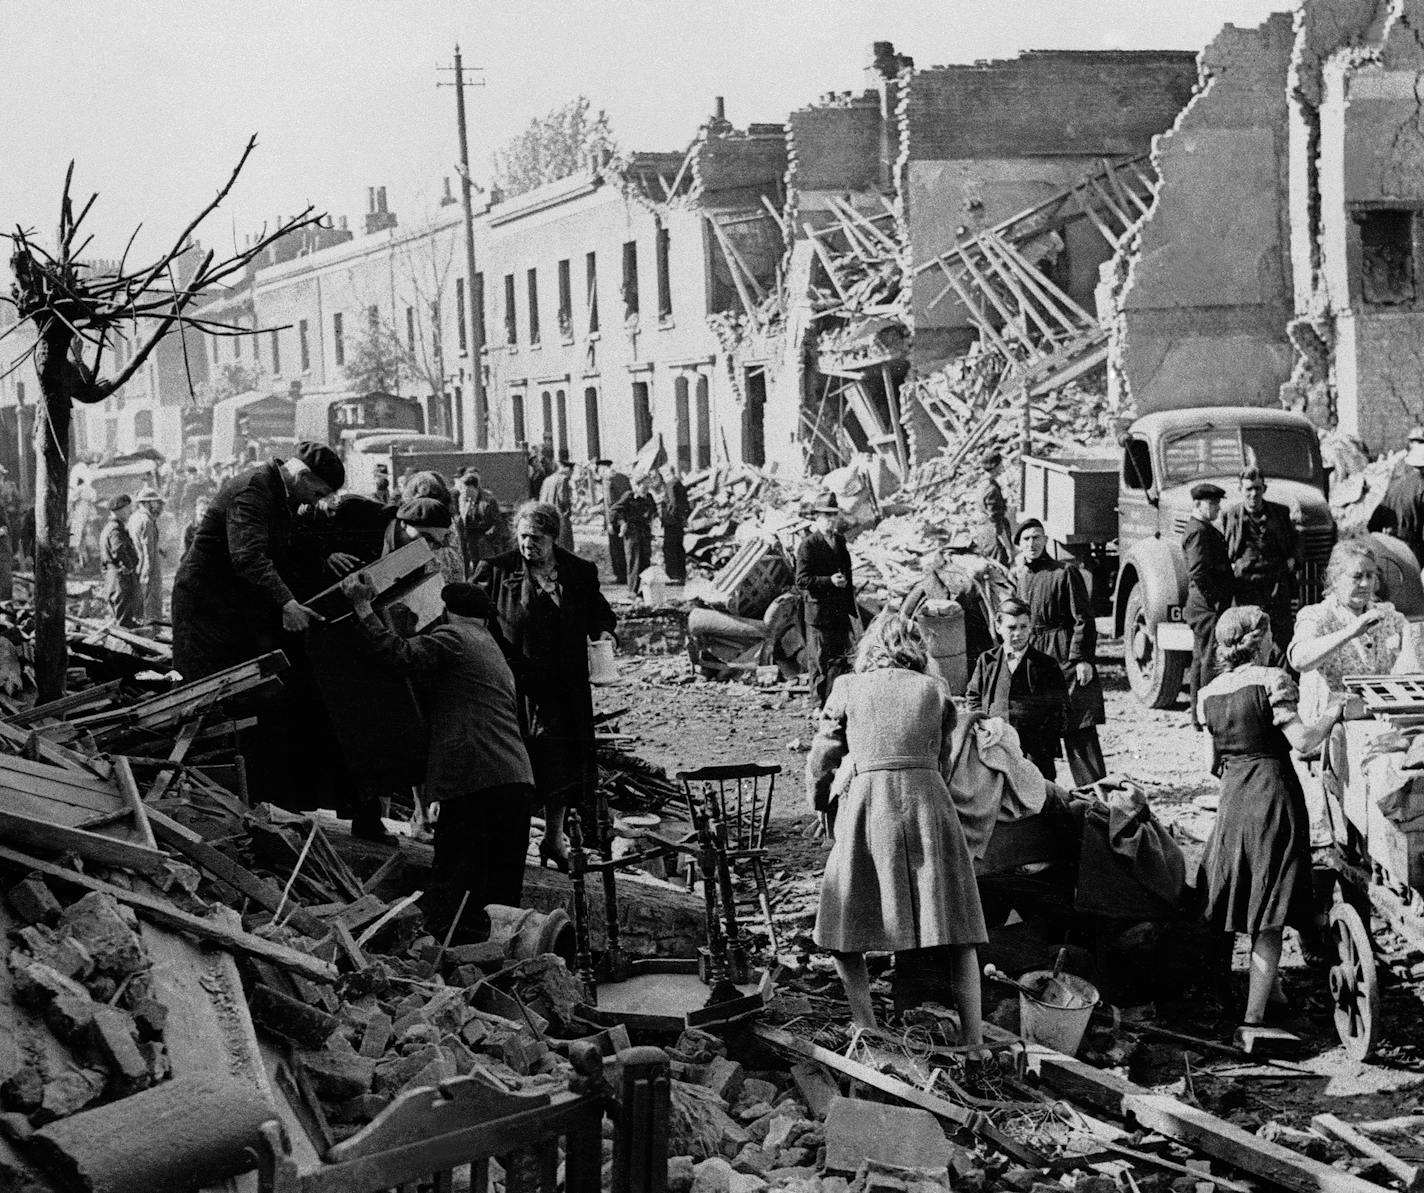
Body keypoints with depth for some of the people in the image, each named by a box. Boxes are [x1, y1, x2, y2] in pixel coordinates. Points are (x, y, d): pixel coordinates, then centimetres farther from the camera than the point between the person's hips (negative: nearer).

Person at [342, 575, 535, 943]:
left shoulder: (452, 636, 2)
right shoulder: (493, 651, 31)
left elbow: (404, 655, -11)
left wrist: (363, 607, -4)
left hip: (475, 781, -8)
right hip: (518, 779, 8)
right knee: (503, 901, 10)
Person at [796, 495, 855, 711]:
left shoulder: (840, 541, 15)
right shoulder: (808, 545, -7)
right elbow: (801, 580, -12)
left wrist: (851, 608, 18)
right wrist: (829, 581, -22)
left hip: (841, 612, 6)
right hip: (819, 611, -6)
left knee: (841, 659, 5)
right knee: (820, 661, 0)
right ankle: (819, 705, 8)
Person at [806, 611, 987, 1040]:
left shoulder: (848, 688, 11)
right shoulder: (935, 691, 14)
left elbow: (821, 760, 15)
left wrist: (823, 805, 32)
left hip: (866, 800, -1)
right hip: (928, 800, 1)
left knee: (844, 932, 10)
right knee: (957, 931, 6)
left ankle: (868, 1032, 3)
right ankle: (972, 1039, 4)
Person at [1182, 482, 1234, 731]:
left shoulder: (1205, 530, 19)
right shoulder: (1199, 532, -15)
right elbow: (1198, 573, -24)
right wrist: (1215, 602, -22)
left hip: (1202, 607, 11)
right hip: (1209, 607, -11)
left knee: (1201, 659, 14)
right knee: (1212, 659, -9)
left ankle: (1199, 716, 20)